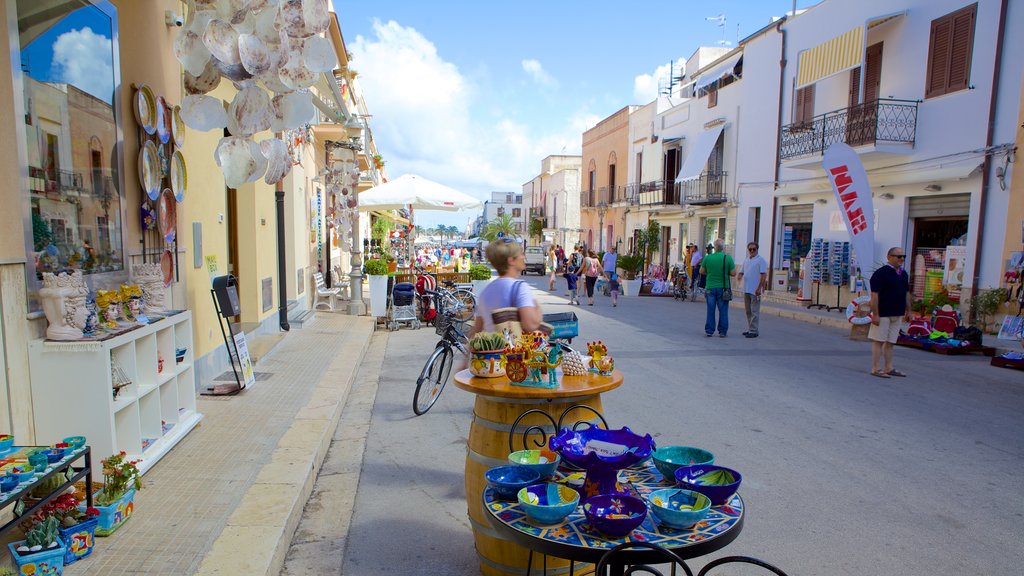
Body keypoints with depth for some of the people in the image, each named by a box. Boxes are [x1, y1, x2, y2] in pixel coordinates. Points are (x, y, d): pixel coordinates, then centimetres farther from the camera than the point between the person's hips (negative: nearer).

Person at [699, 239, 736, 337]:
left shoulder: (707, 257, -4)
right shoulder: (728, 258, -7)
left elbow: (701, 271, 4)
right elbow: (733, 273, -5)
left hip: (710, 287, 1)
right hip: (723, 288, -1)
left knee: (710, 310, 7)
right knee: (723, 311, 7)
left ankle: (709, 331, 10)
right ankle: (722, 332, 10)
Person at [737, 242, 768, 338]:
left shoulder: (761, 260, -7)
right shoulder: (746, 260, 16)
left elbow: (764, 275, -13)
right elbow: (741, 272, 20)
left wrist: (759, 288, -19)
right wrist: (739, 276, -4)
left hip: (755, 290, -8)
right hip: (746, 289, 8)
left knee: (754, 311, -5)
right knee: (748, 311, 13)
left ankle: (753, 331, -3)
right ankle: (750, 329, 22)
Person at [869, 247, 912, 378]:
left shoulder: (903, 274, 13)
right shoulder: (881, 273, -12)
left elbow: (907, 293, 21)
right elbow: (874, 294, -16)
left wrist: (908, 311, 17)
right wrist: (875, 314, -19)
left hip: (898, 315, 8)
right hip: (883, 314, -7)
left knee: (890, 342, 12)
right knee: (879, 341, -3)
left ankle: (888, 368, 19)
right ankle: (875, 369, 1)